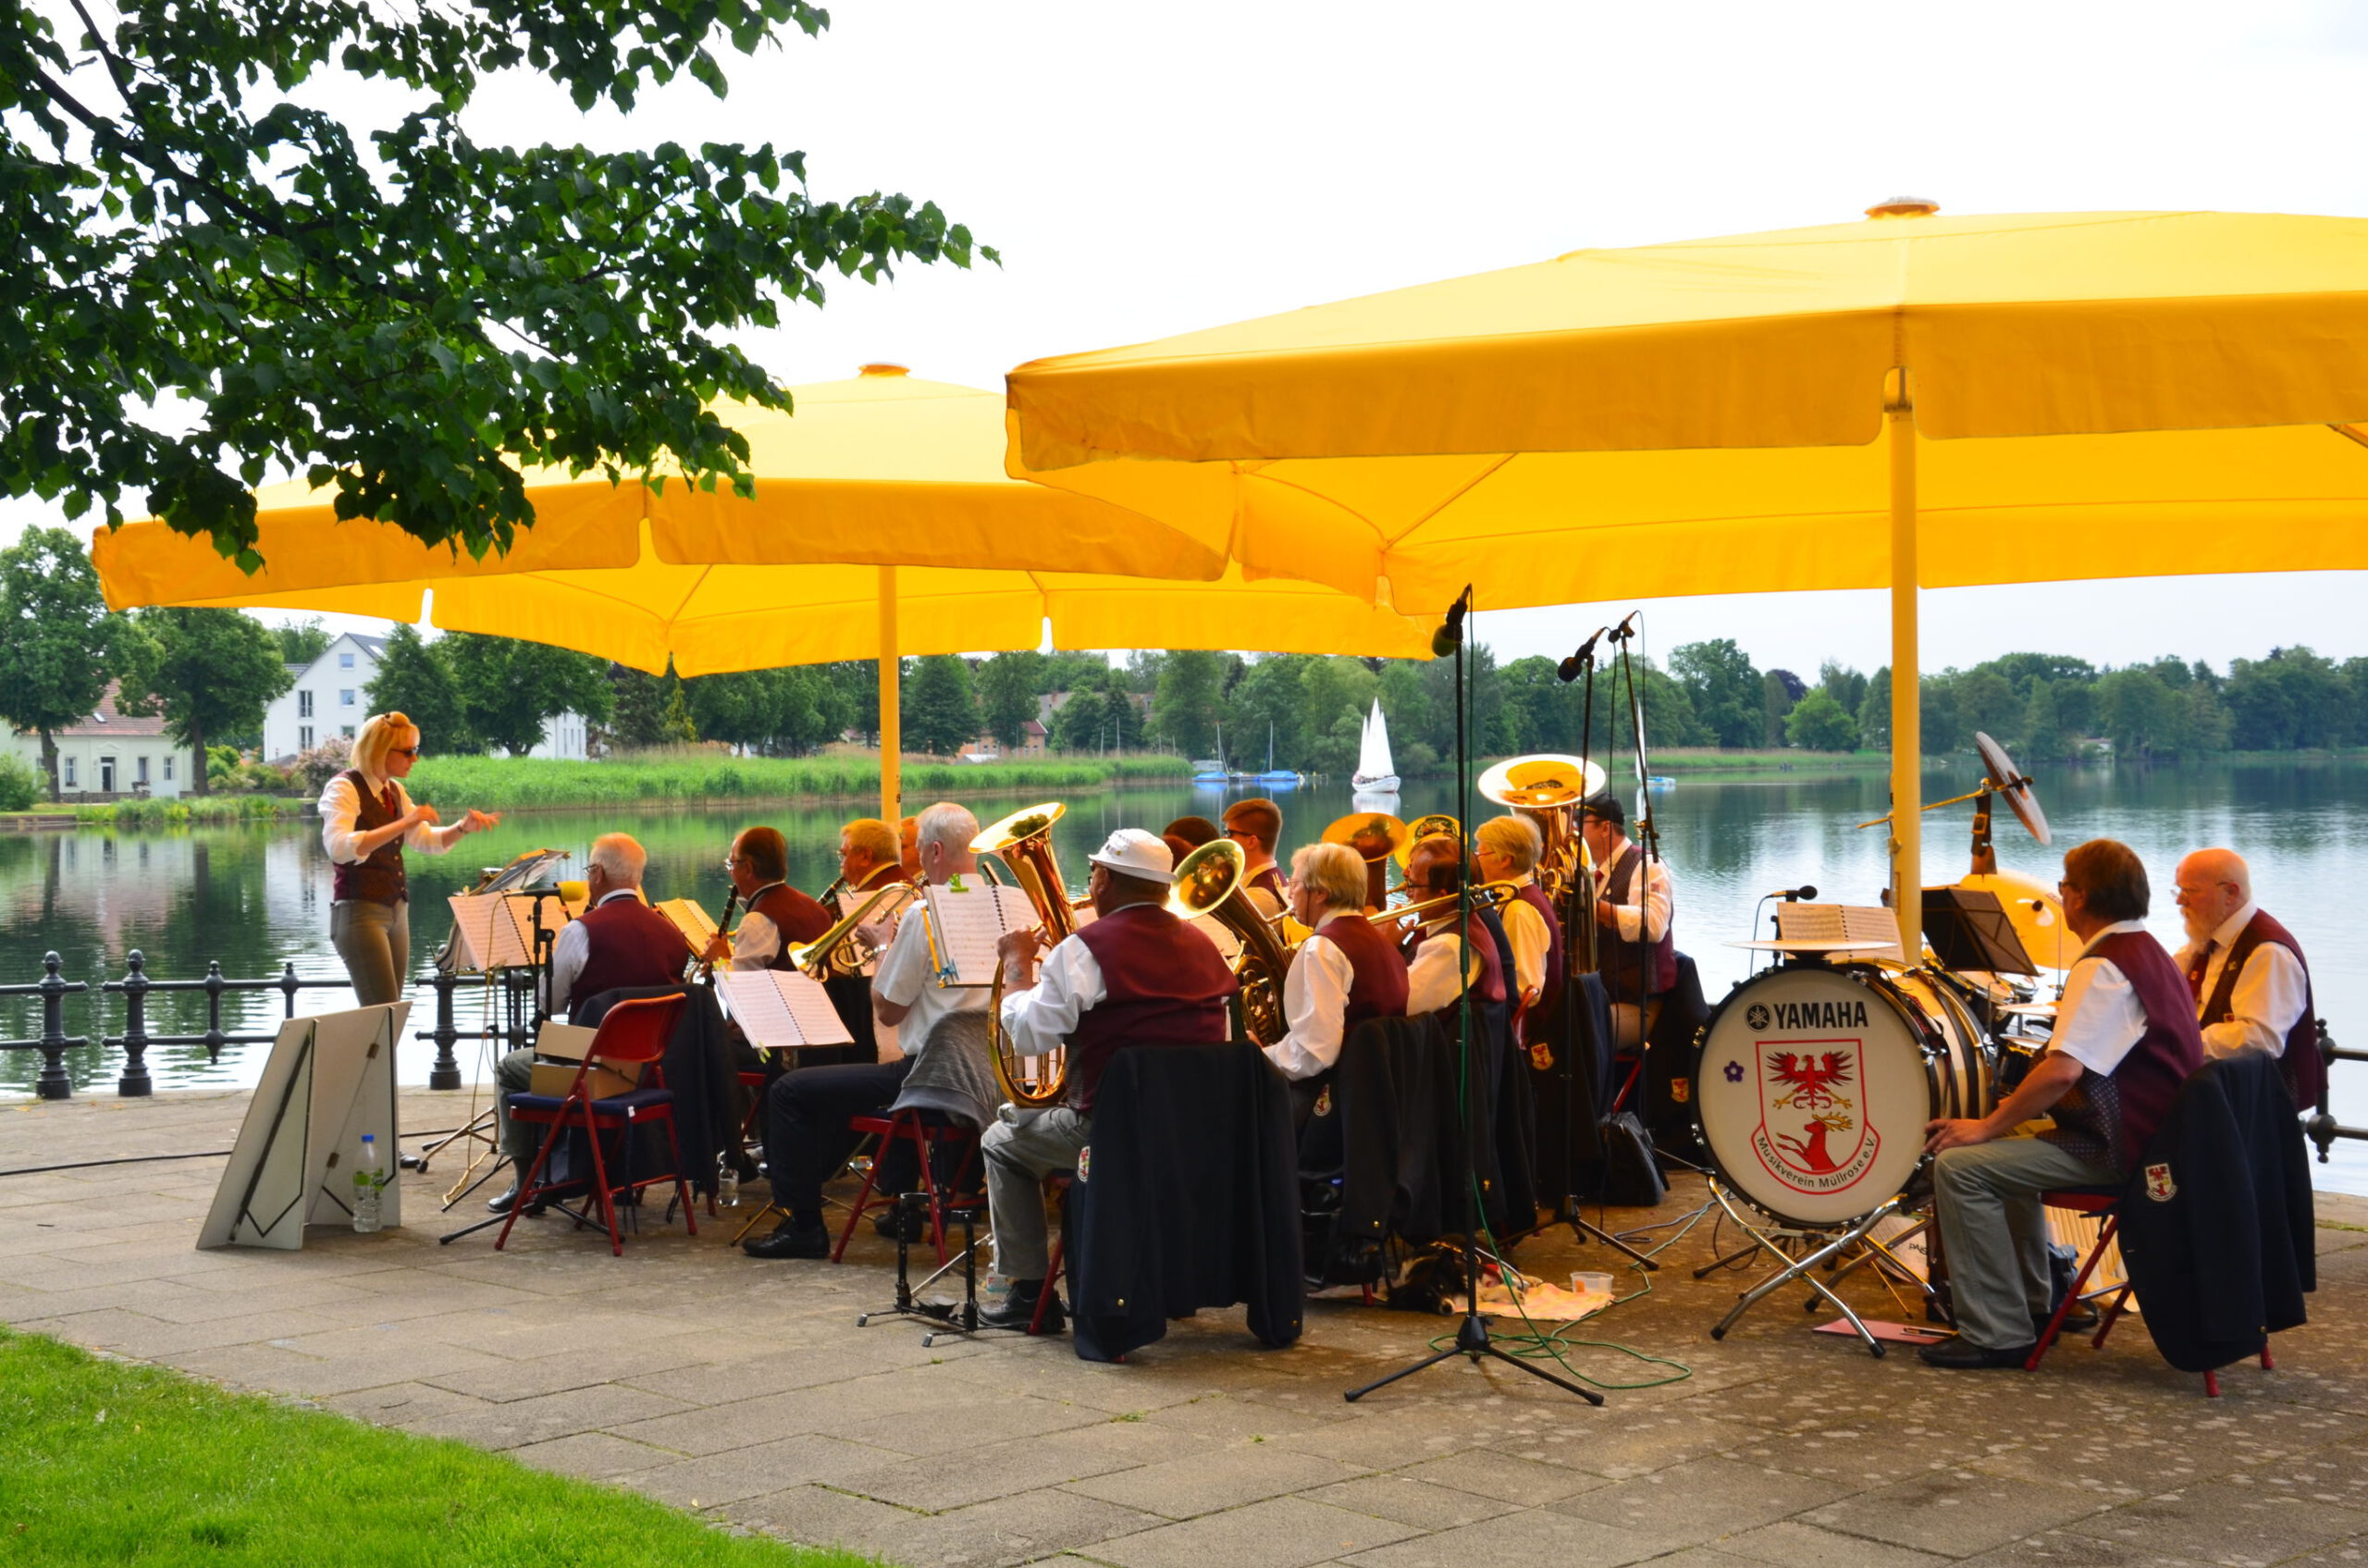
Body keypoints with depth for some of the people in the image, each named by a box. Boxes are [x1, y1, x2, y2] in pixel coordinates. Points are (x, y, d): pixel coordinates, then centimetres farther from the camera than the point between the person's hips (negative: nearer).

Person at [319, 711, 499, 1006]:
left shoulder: (394, 791, 14)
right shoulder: (343, 788, -10)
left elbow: (426, 840, 24)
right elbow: (339, 847, -26)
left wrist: (463, 828, 4)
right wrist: (403, 824, -30)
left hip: (396, 912, 8)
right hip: (359, 912, -8)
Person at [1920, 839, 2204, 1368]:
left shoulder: (2103, 967, -18)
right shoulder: (2150, 955, 16)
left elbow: (2063, 1070, -28)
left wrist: (1988, 1126, -18)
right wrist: (2014, 1113, 22)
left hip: (2117, 1148, -11)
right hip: (2155, 1136, 11)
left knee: (1960, 1163, -16)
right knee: (2006, 1154, 31)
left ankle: (1997, 1335, -14)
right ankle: (2030, 1306, 33)